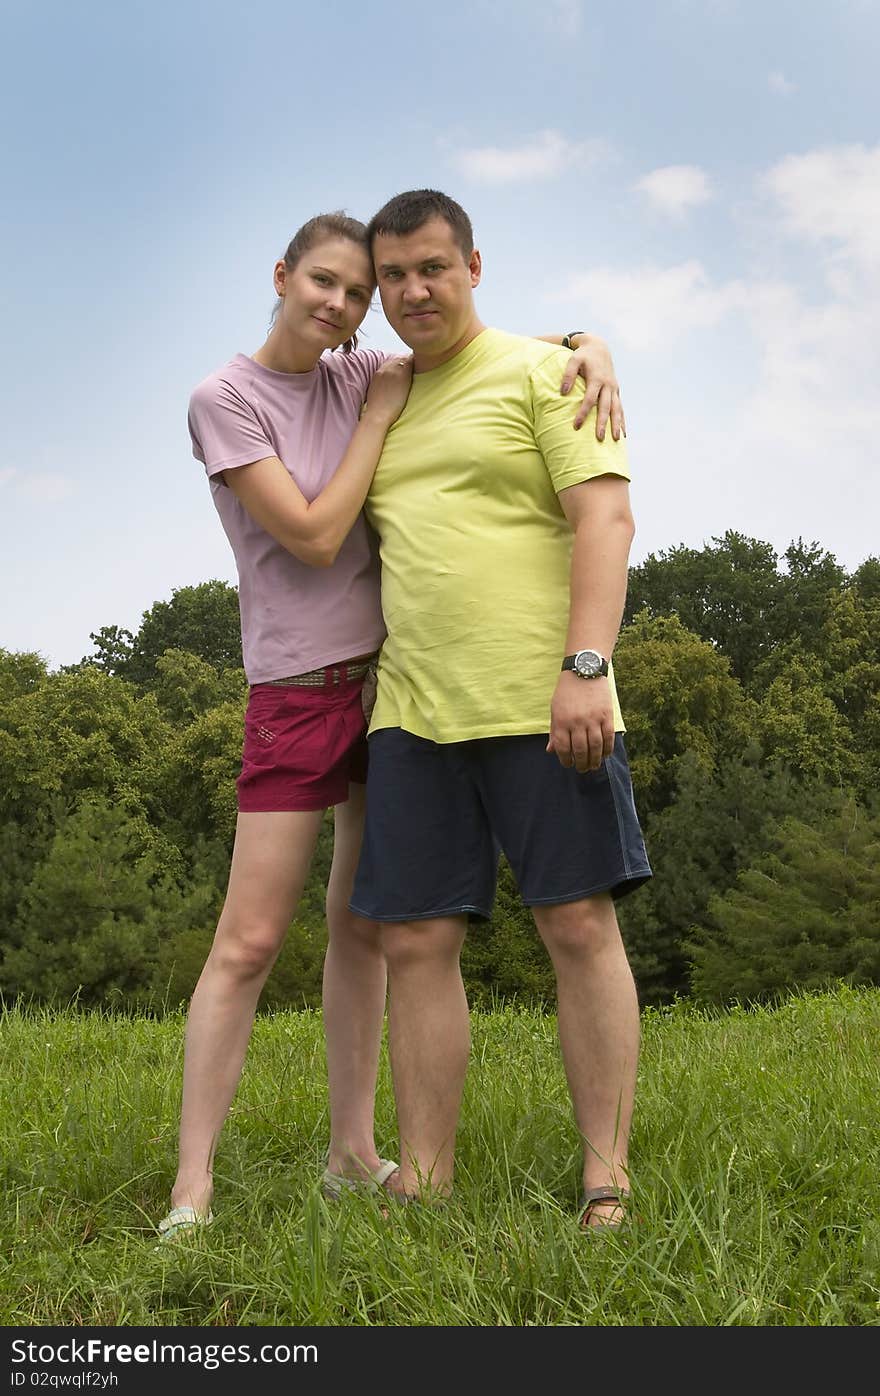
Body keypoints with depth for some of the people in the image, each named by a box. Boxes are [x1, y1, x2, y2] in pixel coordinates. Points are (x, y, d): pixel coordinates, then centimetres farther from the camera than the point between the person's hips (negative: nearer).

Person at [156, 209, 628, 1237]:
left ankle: (353, 1153, 17)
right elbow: (312, 537, -13)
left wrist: (590, 349, -9)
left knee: (362, 924, 8)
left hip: (393, 675, 5)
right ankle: (191, 1191, -1)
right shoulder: (224, 399, -6)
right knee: (249, 941, -7)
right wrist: (381, 418, -8)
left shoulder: (365, 376, 8)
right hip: (298, 690, -5)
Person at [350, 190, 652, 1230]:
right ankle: (422, 1185, 7)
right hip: (411, 708, 5)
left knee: (579, 925, -4)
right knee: (415, 941, 1)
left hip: (540, 702, -5)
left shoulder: (539, 371, 3)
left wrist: (585, 666, -18)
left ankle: (607, 1186, 3)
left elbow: (605, 514, -7)